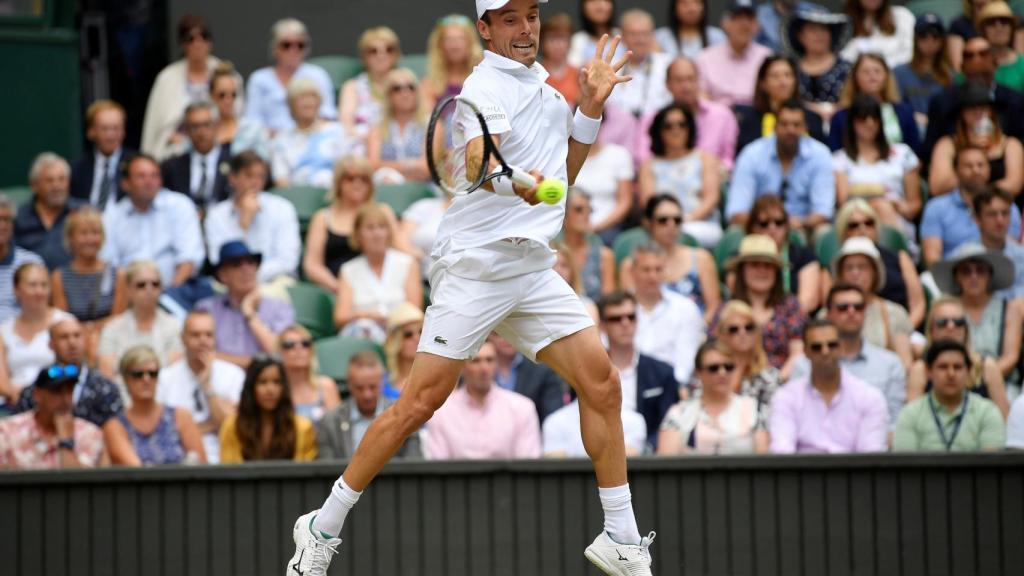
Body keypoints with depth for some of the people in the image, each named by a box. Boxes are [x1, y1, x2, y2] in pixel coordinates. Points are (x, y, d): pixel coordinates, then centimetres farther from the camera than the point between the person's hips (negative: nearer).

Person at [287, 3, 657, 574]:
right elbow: (479, 163, -32)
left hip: (534, 269, 7)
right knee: (421, 403, -9)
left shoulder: (540, 77, 15)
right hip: (475, 267, -7)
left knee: (602, 385, -1)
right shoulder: (487, 86, -12)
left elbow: (562, 175, 23)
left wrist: (591, 107, 11)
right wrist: (515, 182, -54)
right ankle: (323, 528, 2)